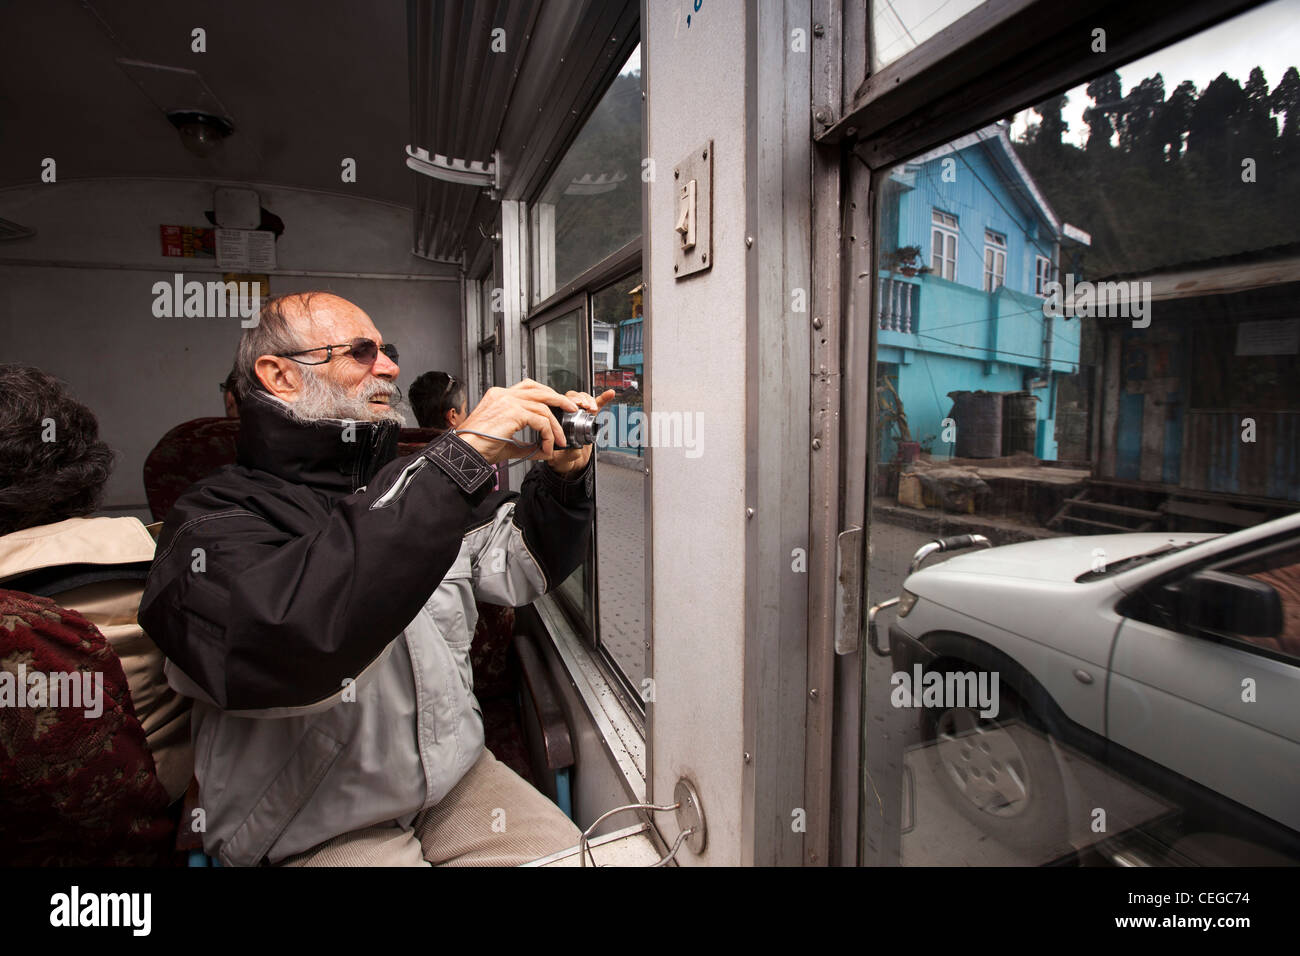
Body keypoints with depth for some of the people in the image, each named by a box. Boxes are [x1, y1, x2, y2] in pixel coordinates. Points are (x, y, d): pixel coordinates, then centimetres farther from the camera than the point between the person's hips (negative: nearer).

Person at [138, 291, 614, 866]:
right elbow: (277, 649, -34)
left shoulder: (405, 482, 7)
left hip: (457, 777, 5)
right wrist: (460, 456, -36)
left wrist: (562, 475, -10)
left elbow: (519, 565, 10)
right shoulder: (214, 520, -12)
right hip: (317, 834, -4)